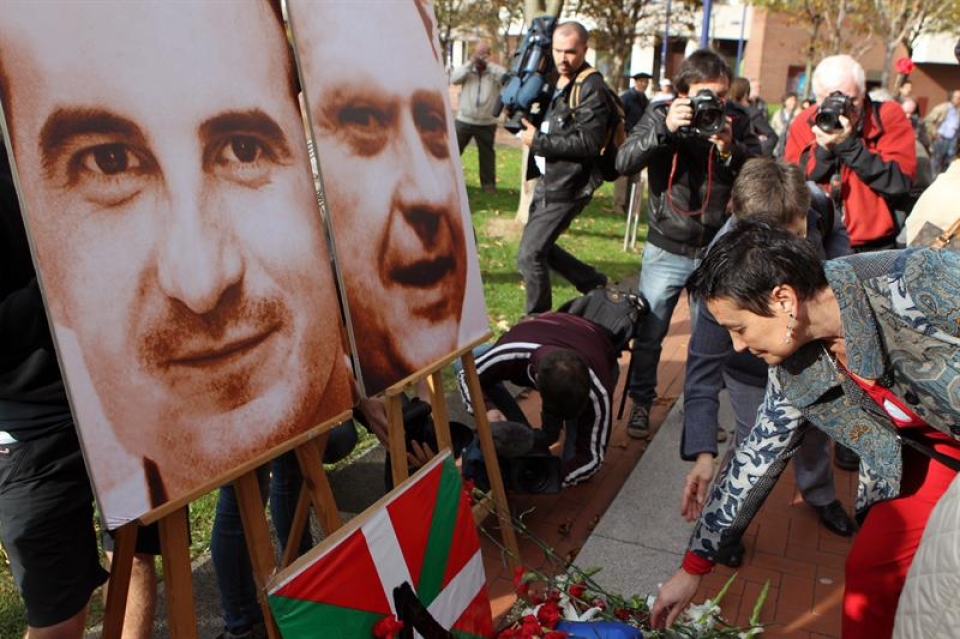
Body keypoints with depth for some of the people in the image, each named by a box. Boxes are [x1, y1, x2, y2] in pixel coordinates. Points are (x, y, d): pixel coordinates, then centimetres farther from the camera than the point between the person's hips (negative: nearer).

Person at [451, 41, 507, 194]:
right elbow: (454, 79, -12)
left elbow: (506, 77, -18)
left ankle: (488, 183, 18)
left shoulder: (495, 71, 1)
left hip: (487, 123, -1)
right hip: (464, 120, 1)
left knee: (487, 153, 8)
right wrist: (470, 63, -18)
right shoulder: (467, 70, 4)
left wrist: (489, 64, -19)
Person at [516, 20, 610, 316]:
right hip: (547, 181, 9)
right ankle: (595, 284, 34)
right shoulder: (552, 81, 12)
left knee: (529, 255, -6)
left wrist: (537, 141, -19)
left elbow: (588, 142, -22)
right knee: (541, 246, 19)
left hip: (567, 186, -9)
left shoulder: (592, 88, -14)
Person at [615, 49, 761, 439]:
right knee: (648, 334, 6)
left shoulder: (737, 124, 0)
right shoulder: (661, 116, -3)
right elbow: (624, 163, -17)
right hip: (666, 251, -1)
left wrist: (731, 150, -25)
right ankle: (640, 403, 25)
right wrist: (665, 130, -29)